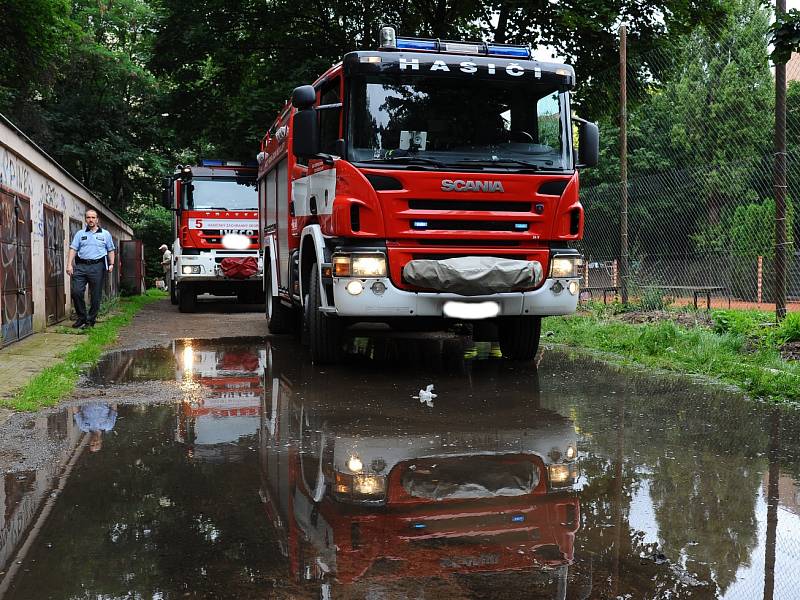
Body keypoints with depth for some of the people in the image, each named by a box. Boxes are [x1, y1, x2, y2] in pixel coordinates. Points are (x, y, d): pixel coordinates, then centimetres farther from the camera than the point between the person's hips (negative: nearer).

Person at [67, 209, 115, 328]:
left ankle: (91, 320, 10)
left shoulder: (105, 234, 11)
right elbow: (73, 249, 7)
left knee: (96, 295, 0)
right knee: (76, 291, -8)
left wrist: (111, 264, -1)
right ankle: (82, 317, 8)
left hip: (97, 266, -1)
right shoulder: (80, 234, 13)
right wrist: (69, 265, -3)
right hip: (81, 266, 1)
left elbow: (111, 250, 12)